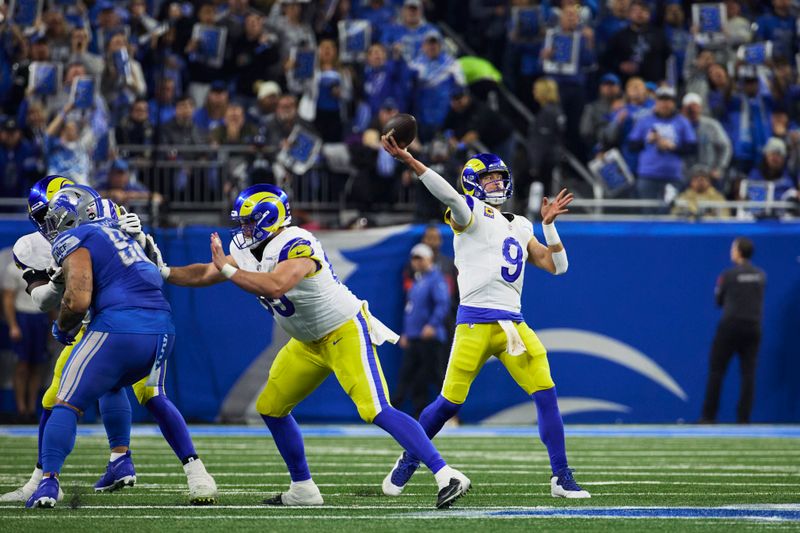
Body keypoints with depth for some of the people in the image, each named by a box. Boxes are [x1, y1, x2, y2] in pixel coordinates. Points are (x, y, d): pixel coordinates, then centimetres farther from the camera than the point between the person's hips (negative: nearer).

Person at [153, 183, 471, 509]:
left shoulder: (296, 246, -27)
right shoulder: (249, 250, 1)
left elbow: (274, 287, -44)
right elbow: (204, 275, 12)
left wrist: (227, 269, -36)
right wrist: (163, 272, 1)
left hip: (345, 332, -10)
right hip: (309, 343, 10)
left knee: (377, 411, -22)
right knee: (271, 408, 13)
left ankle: (447, 478, -24)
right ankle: (303, 489, 24)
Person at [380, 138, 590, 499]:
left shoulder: (519, 228, 20)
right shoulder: (470, 214, 2)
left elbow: (557, 266, 20)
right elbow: (450, 196, -19)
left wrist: (549, 225, 9)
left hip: (513, 325, 5)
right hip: (475, 322, -5)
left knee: (546, 394, -6)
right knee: (450, 401, -5)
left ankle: (561, 478, 0)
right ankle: (408, 462, 17)